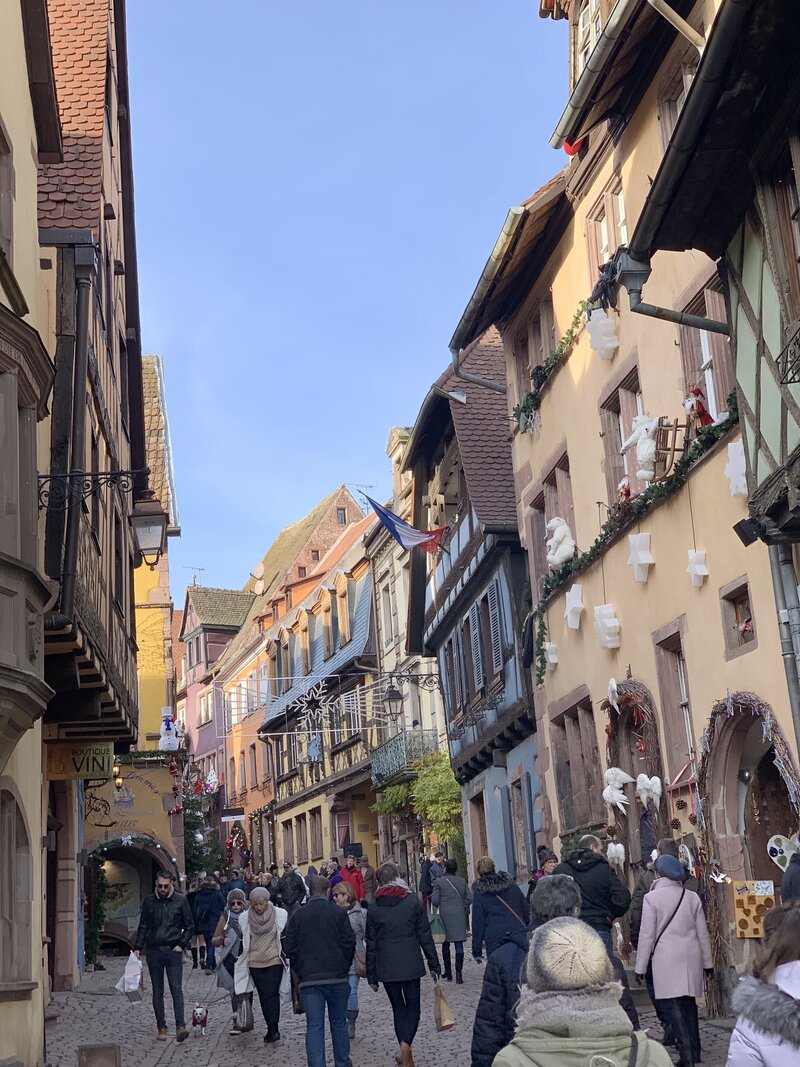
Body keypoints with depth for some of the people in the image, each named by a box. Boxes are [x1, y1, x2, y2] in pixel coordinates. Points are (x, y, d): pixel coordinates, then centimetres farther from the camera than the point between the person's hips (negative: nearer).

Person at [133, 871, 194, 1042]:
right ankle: (161, 1027, 13)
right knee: (157, 992, 6)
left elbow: (190, 926, 7)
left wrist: (182, 945, -5)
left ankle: (180, 1027, -16)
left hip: (173, 951, -2)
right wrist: (137, 948, 2)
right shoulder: (149, 900, 5)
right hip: (153, 951, 2)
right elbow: (143, 926, 11)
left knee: (176, 989, -11)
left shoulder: (180, 900, 1)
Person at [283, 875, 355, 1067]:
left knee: (314, 1026, 0)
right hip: (337, 978, 0)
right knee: (339, 1023, 13)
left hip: (309, 979, 0)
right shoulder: (339, 913, -2)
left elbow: (289, 947, 2)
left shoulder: (298, 915, 3)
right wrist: (344, 967, 10)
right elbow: (349, 943, -4)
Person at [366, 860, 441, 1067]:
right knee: (413, 1007, 8)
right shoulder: (412, 900, -3)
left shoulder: (374, 908, 0)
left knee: (398, 1008, 13)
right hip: (411, 964, -1)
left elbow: (371, 943, 3)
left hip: (386, 967, 1)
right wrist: (434, 964, 4)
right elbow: (425, 935, -2)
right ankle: (406, 1044, -15)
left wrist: (371, 974, 9)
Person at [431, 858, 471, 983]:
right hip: (459, 916, 2)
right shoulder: (462, 881, 3)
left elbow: (435, 900, -8)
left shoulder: (439, 882, -6)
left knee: (446, 944, 12)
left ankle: (448, 972, 18)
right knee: (459, 944, 0)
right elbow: (469, 897, 2)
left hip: (445, 915, -1)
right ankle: (459, 974, -5)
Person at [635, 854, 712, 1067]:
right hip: (691, 957, 5)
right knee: (689, 1003, 14)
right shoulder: (692, 897, 7)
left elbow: (647, 934, -5)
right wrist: (707, 961, 21)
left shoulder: (652, 898, -5)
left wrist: (640, 966, 1)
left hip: (667, 959, -5)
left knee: (672, 1006, -5)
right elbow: (702, 932, 11)